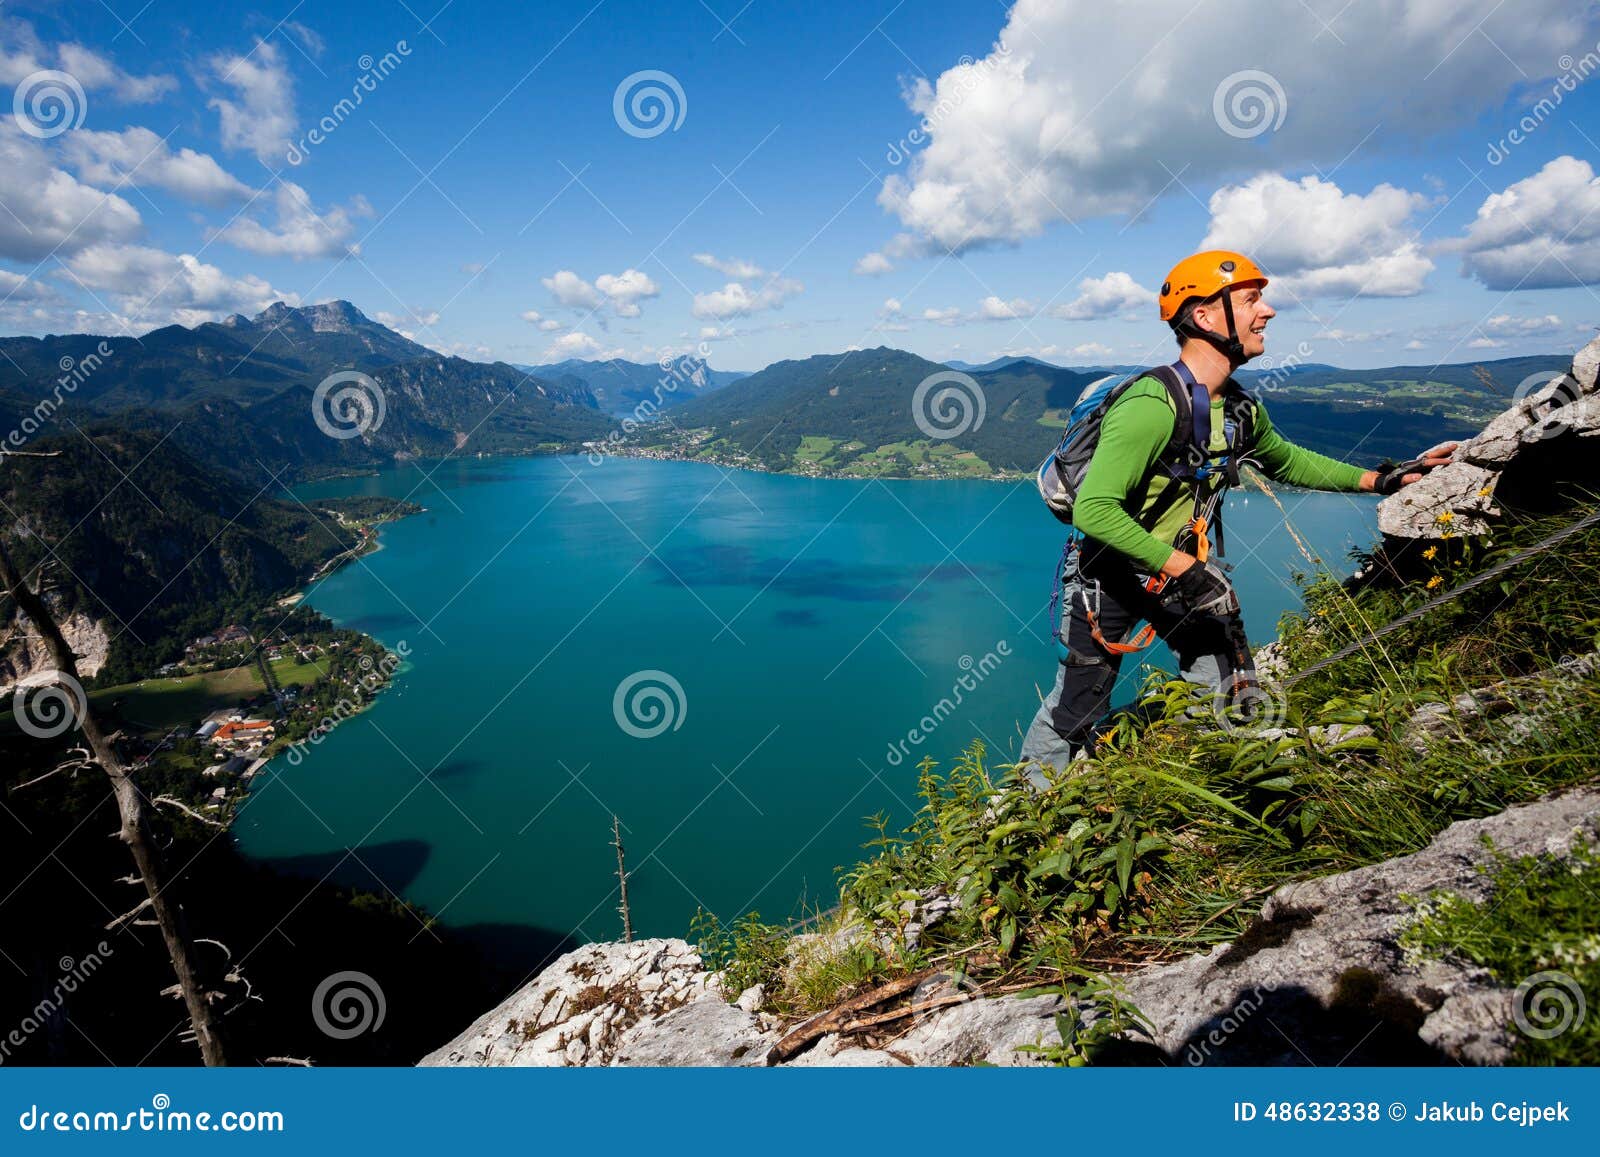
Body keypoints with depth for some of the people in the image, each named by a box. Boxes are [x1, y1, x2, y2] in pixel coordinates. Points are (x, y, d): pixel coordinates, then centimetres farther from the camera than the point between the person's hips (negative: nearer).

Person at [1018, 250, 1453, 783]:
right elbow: (1094, 509, -34)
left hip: (1183, 566, 7)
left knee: (1234, 694, 5)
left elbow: (1284, 460, 21)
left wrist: (1378, 478, 13)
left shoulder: (1240, 409, 0)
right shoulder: (1153, 404, -28)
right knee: (1075, 709, 5)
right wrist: (1183, 568, -32)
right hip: (1109, 571, -7)